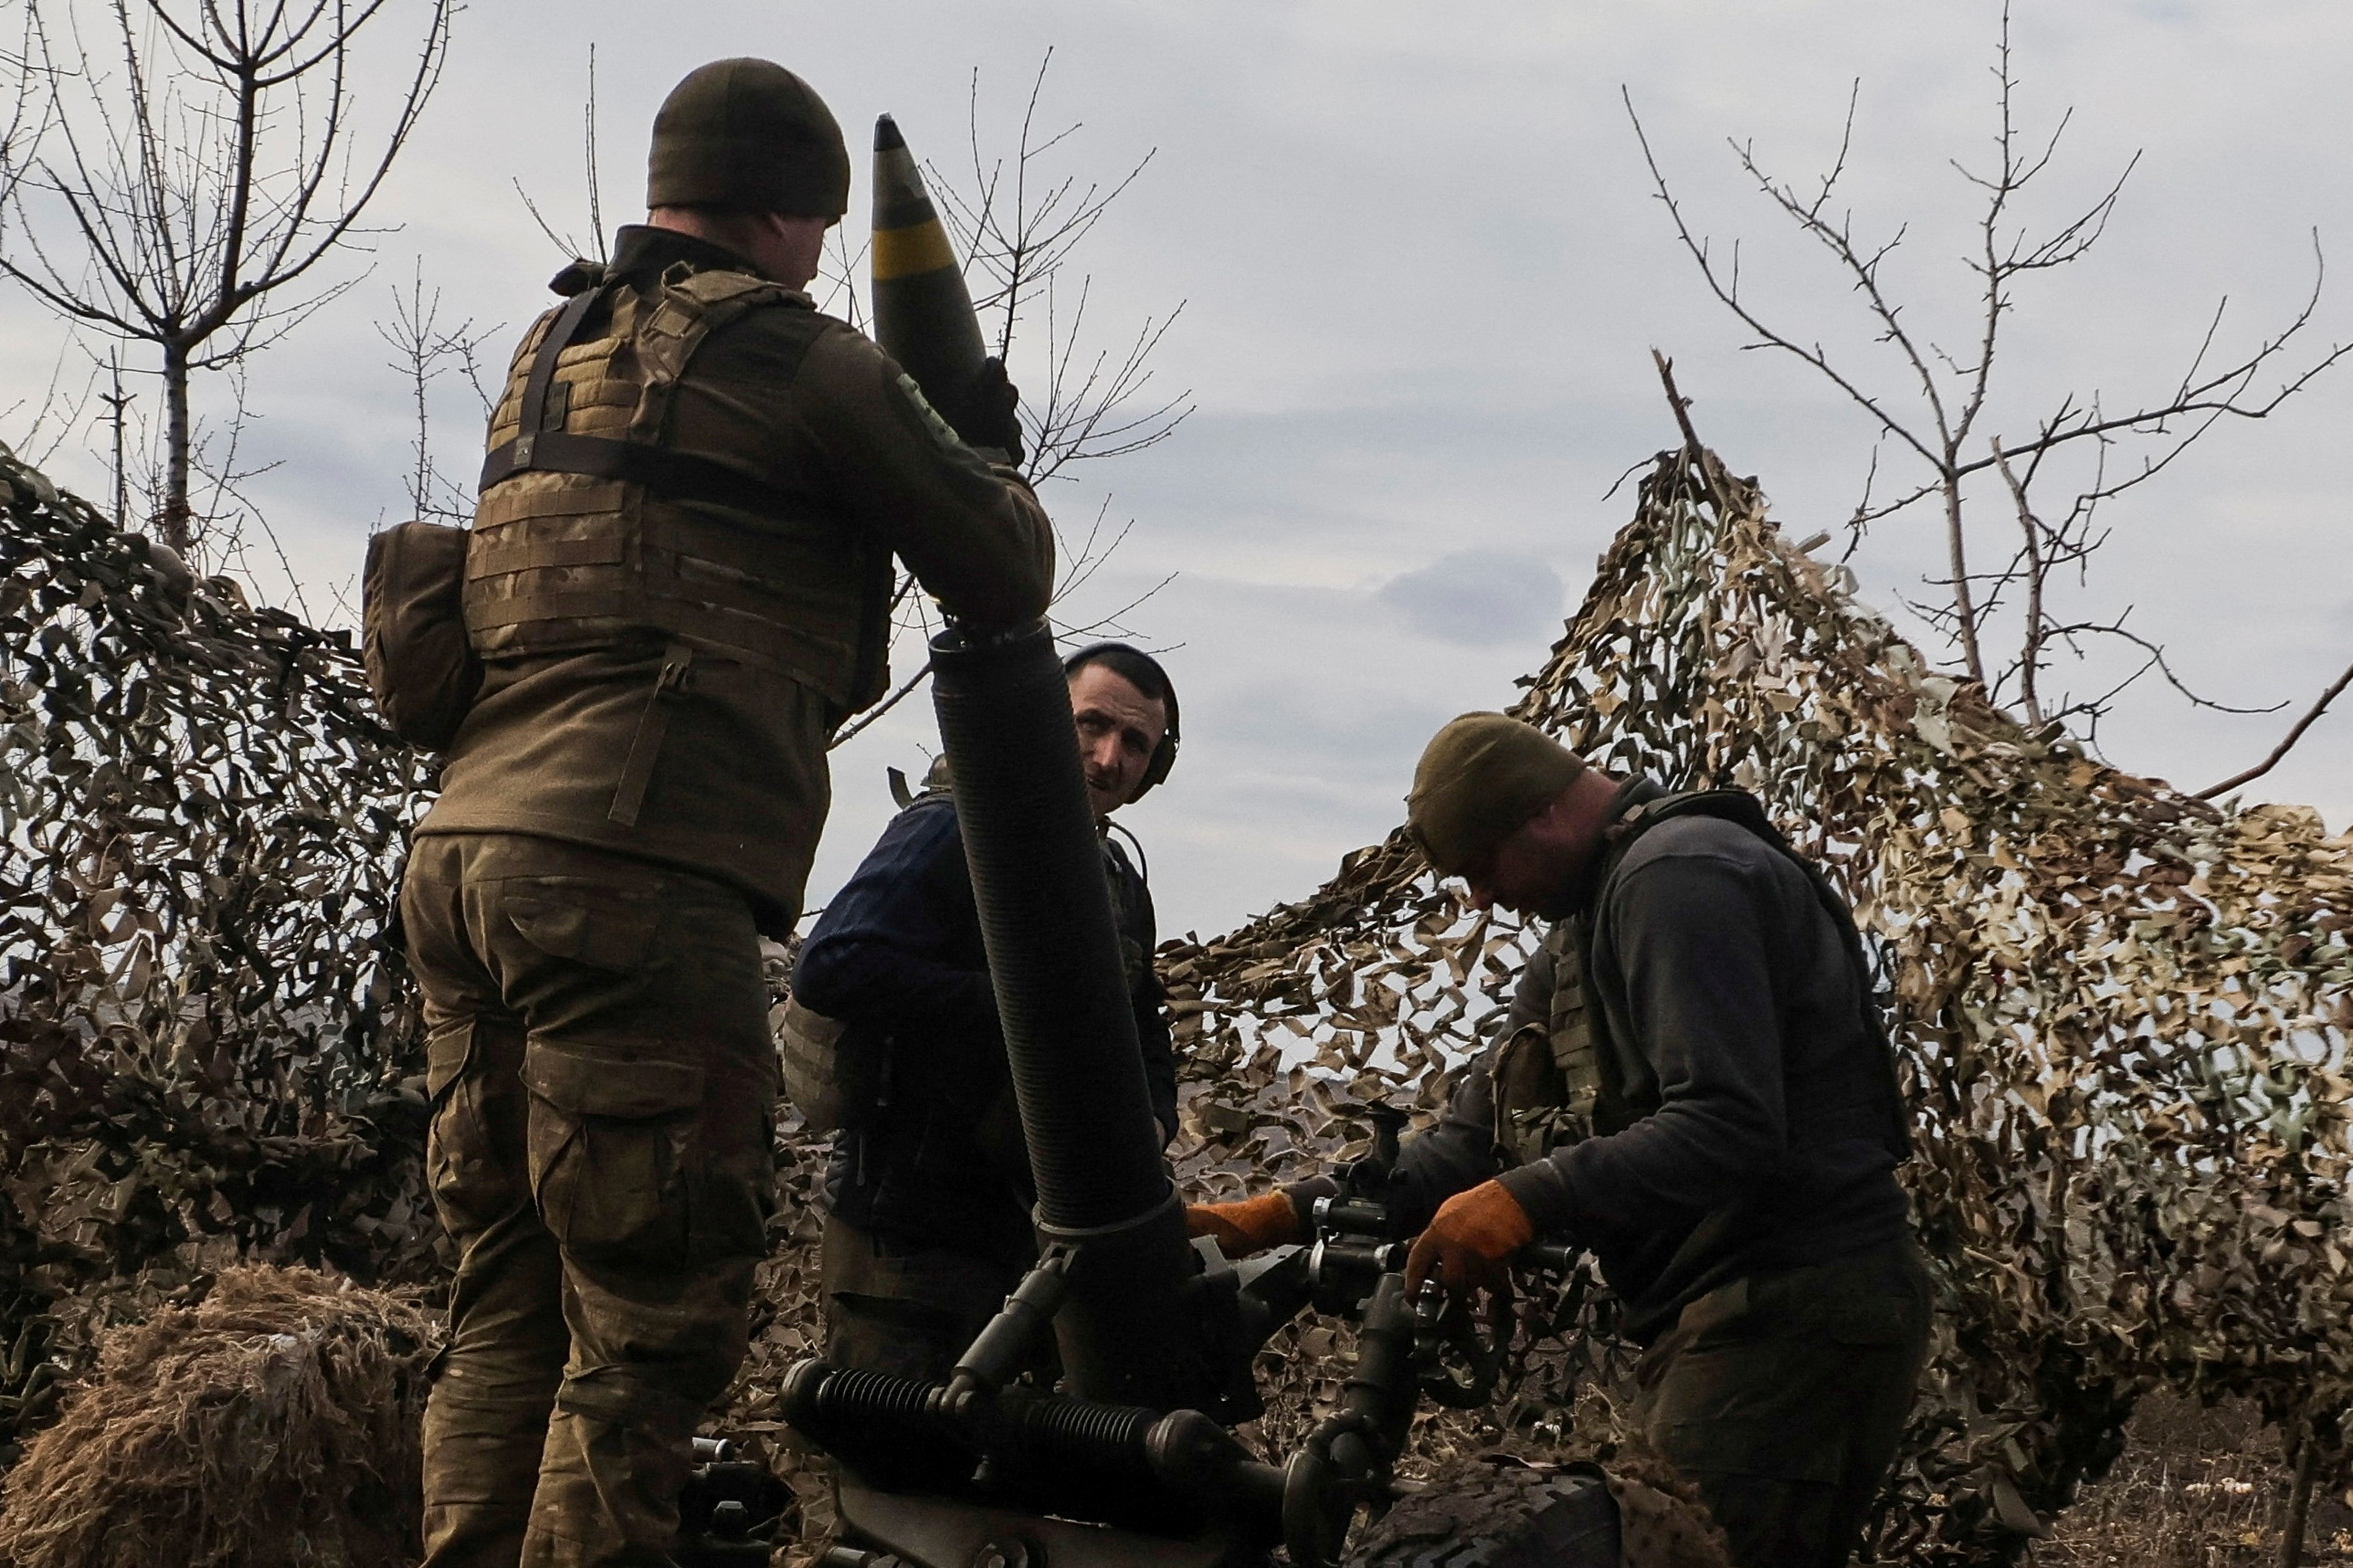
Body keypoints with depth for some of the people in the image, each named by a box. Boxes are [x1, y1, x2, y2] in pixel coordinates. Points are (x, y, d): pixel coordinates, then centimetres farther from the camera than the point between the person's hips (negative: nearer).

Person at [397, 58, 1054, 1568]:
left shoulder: (551, 353, 22)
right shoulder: (807, 362, -1)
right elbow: (1006, 578, 6)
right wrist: (992, 455, 25)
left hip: (468, 851, 8)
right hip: (633, 875, -8)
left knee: (510, 1302, 13)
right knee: (652, 1321, -5)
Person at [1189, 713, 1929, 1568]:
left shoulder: (1678, 878, -12)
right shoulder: (1587, 928, 21)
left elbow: (1727, 1129, -23)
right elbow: (1478, 1138, 16)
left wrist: (1529, 1201, -27)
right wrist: (1290, 1213, 5)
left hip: (1792, 1315, -10)